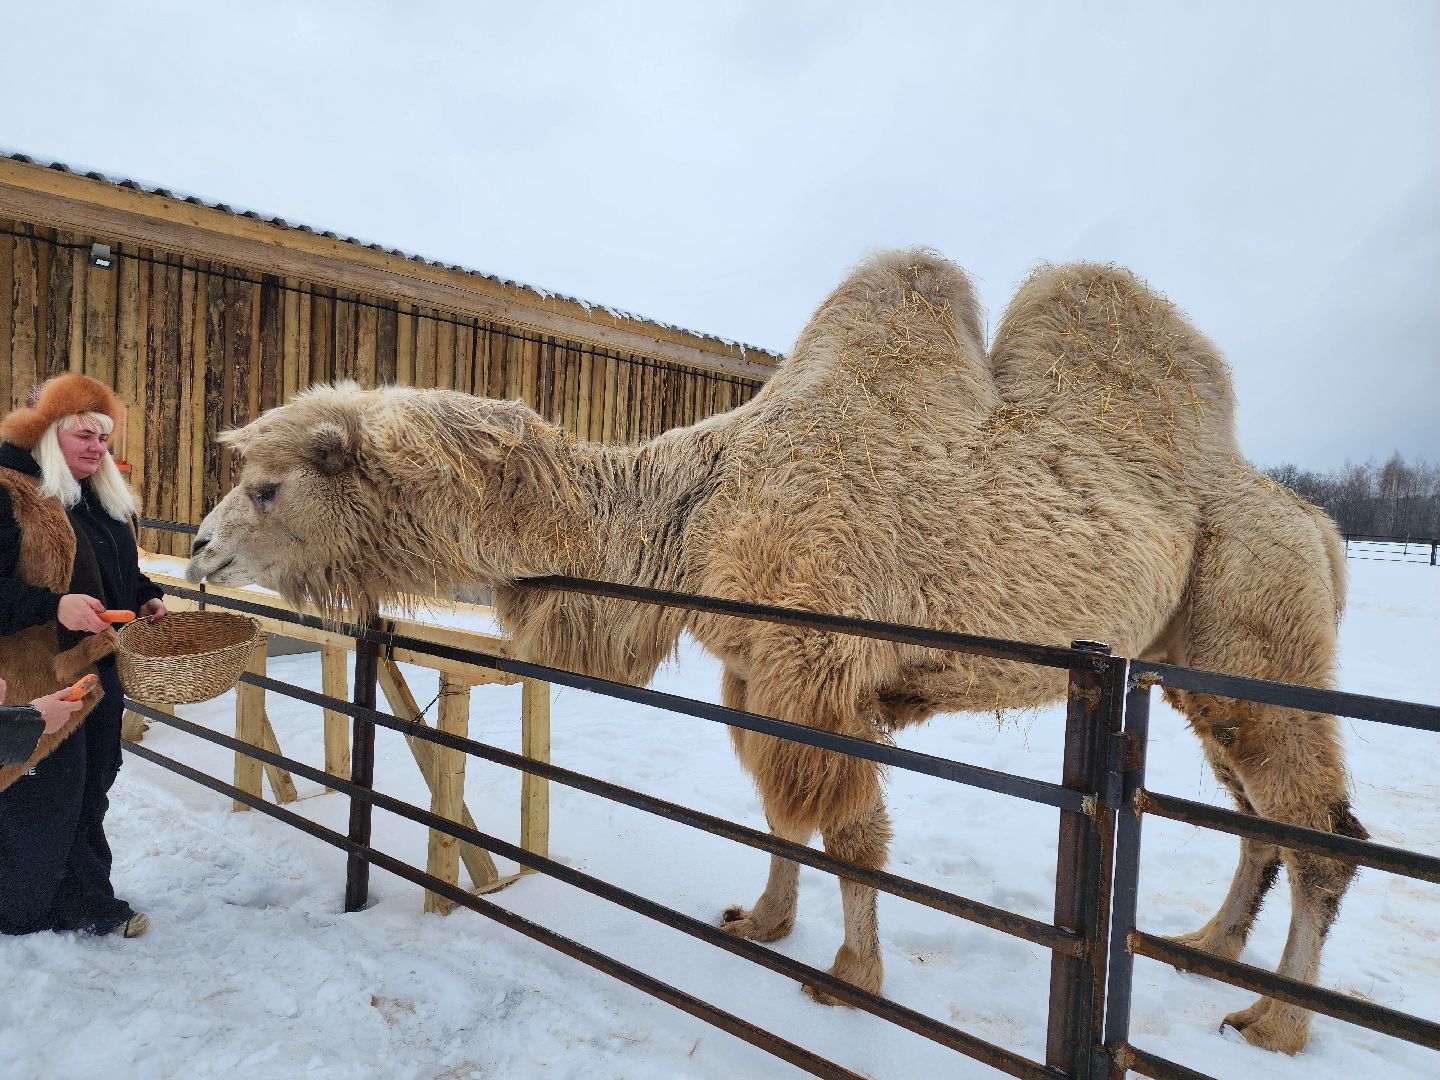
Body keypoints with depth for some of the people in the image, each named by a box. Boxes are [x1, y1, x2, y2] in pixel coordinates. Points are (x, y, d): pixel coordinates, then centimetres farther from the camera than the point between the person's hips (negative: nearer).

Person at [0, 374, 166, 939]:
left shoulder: (106, 496, 12)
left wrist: (146, 598, 7)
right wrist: (52, 607, -31)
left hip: (102, 672, 8)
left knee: (90, 795, 17)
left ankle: (88, 902, 32)